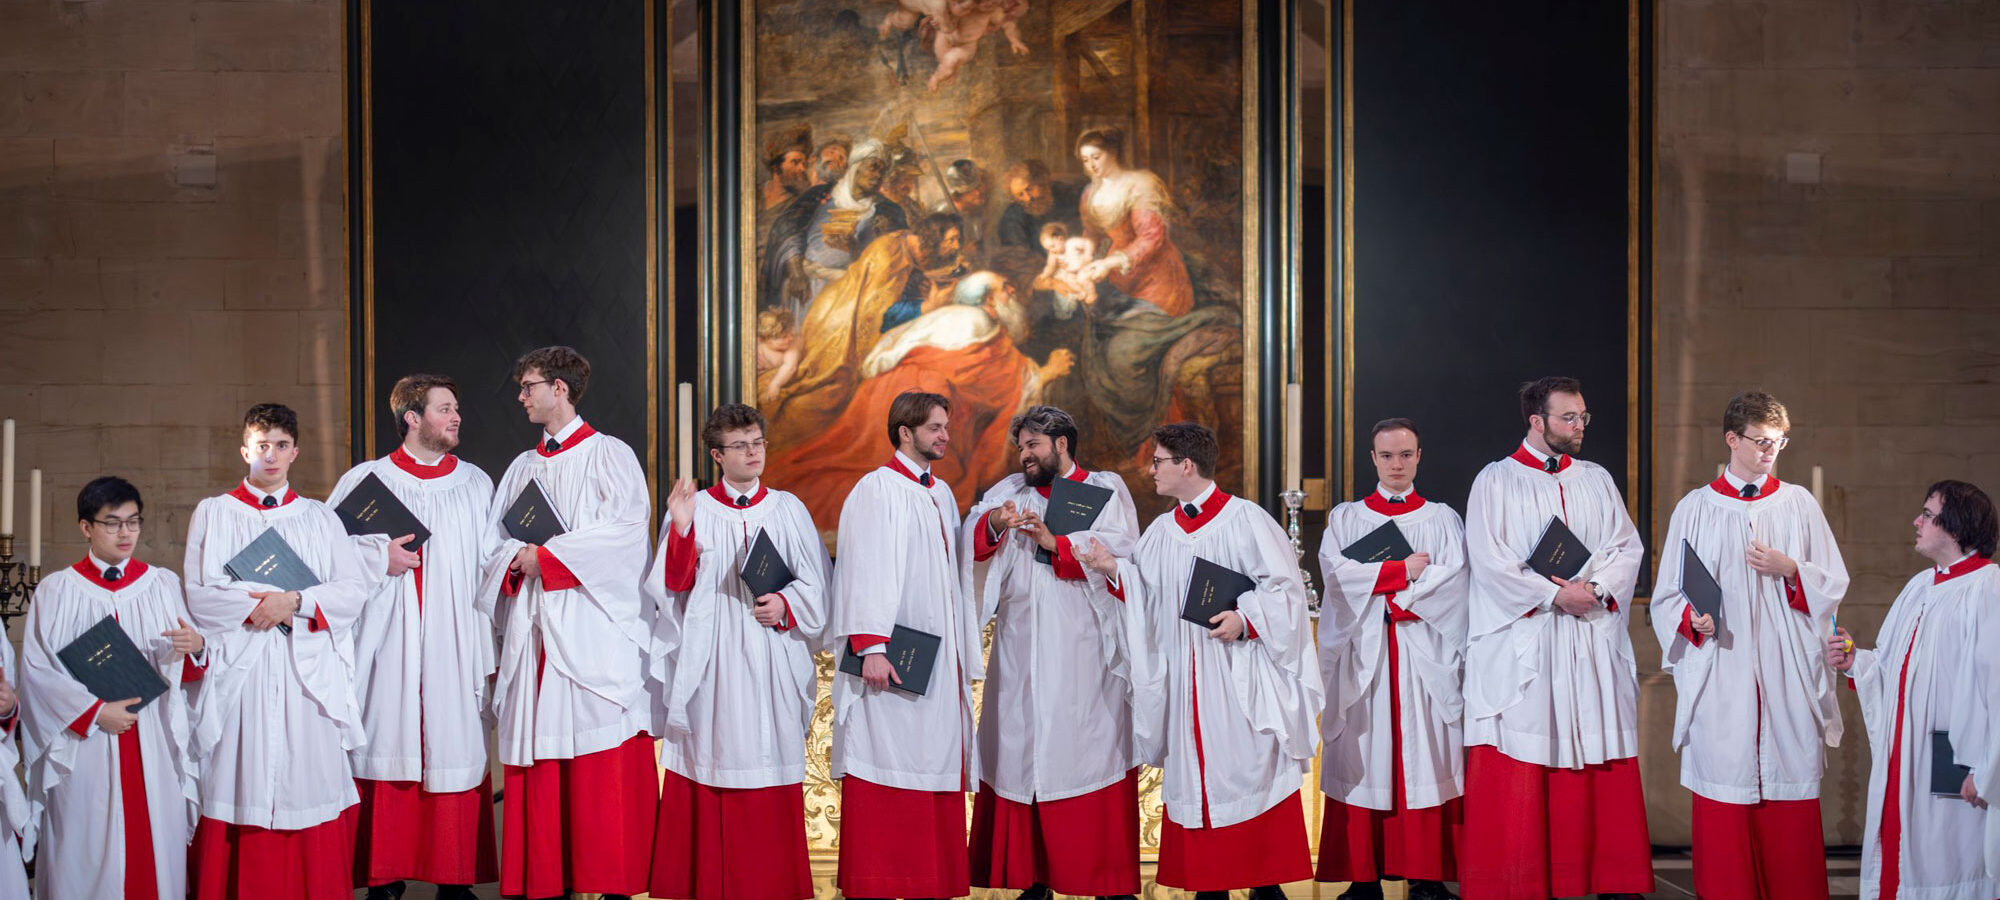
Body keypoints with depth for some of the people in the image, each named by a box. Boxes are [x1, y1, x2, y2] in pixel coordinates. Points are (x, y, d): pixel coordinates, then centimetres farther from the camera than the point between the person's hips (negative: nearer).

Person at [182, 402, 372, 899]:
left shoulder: (320, 518, 14)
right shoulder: (214, 513, 10)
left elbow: (354, 592, 3)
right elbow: (199, 596, 0)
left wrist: (295, 602, -11)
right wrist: (259, 607, -12)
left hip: (310, 674, 1)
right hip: (240, 674, -1)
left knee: (311, 781, -3)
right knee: (241, 790, -4)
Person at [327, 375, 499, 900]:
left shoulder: (476, 484, 12)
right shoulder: (365, 480, 6)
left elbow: (492, 564, 12)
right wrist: (379, 558, -9)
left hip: (453, 647, 1)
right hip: (387, 649, -1)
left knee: (455, 752, -1)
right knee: (386, 752, -2)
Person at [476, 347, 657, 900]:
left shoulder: (609, 455, 3)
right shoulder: (523, 467, 21)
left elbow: (623, 528, -12)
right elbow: (496, 542, 17)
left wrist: (548, 555, -12)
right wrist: (518, 559, -6)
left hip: (593, 631, -6)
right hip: (533, 632, 6)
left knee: (604, 769, -8)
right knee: (537, 764, 2)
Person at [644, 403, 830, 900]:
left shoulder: (787, 509, 8)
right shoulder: (694, 509, 5)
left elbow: (817, 585, 8)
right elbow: (673, 586, -3)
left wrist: (785, 604, -10)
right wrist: (680, 528, -15)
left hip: (771, 664, 1)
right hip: (710, 663, -1)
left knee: (769, 762, 1)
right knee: (713, 761, -2)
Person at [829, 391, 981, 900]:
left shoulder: (941, 494, 17)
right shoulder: (878, 490, -6)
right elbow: (866, 572, -13)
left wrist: (964, 656, 18)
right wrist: (871, 648, -21)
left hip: (940, 661, 7)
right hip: (893, 659, -7)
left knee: (937, 762, 6)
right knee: (887, 770, -7)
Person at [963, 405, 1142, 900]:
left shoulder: (1106, 489, 9)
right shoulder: (1011, 492, 16)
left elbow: (1120, 549, -7)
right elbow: (971, 539, 0)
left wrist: (1054, 542, -17)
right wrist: (993, 524, -21)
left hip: (1084, 648, -3)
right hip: (1022, 650, 3)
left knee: (1092, 755, -5)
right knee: (1021, 752, 0)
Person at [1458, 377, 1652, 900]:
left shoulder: (1597, 480, 15)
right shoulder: (1497, 481, 1)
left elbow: (1627, 547, 8)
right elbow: (1490, 560, -8)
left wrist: (1594, 588, -10)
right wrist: (1555, 595, -13)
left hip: (1593, 643, 4)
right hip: (1522, 646, -4)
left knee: (1601, 767, 2)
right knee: (1518, 778, -4)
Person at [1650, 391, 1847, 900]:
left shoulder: (1799, 505, 10)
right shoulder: (1695, 509, 7)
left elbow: (1834, 583, 9)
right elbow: (1668, 596, 7)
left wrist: (1789, 569, -9)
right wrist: (1692, 618, -14)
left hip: (1787, 675, 1)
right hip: (1719, 678, -1)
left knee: (1791, 798, 0)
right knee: (1724, 791, -2)